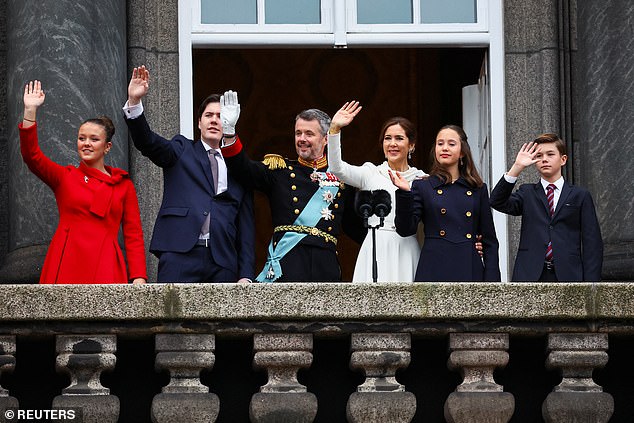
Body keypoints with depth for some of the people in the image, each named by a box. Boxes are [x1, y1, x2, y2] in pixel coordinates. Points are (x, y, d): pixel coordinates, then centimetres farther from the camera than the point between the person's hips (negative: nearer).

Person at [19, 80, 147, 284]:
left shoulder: (123, 185, 14)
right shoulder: (64, 177, 14)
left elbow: (134, 235, 10)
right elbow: (31, 156, -2)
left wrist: (139, 277, -3)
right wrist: (30, 110, -9)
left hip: (105, 268, 0)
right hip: (67, 265, 0)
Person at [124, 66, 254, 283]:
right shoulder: (182, 150, 17)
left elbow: (246, 225, 16)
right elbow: (148, 143, -2)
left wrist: (246, 275, 7)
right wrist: (134, 102, -19)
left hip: (223, 262, 2)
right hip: (180, 255, -2)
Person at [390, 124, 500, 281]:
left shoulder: (478, 189, 12)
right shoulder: (422, 186, 9)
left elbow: (489, 241, 12)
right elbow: (405, 230, -1)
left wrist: (491, 280, 1)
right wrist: (404, 193, -13)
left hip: (470, 271, 1)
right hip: (434, 272, -1)